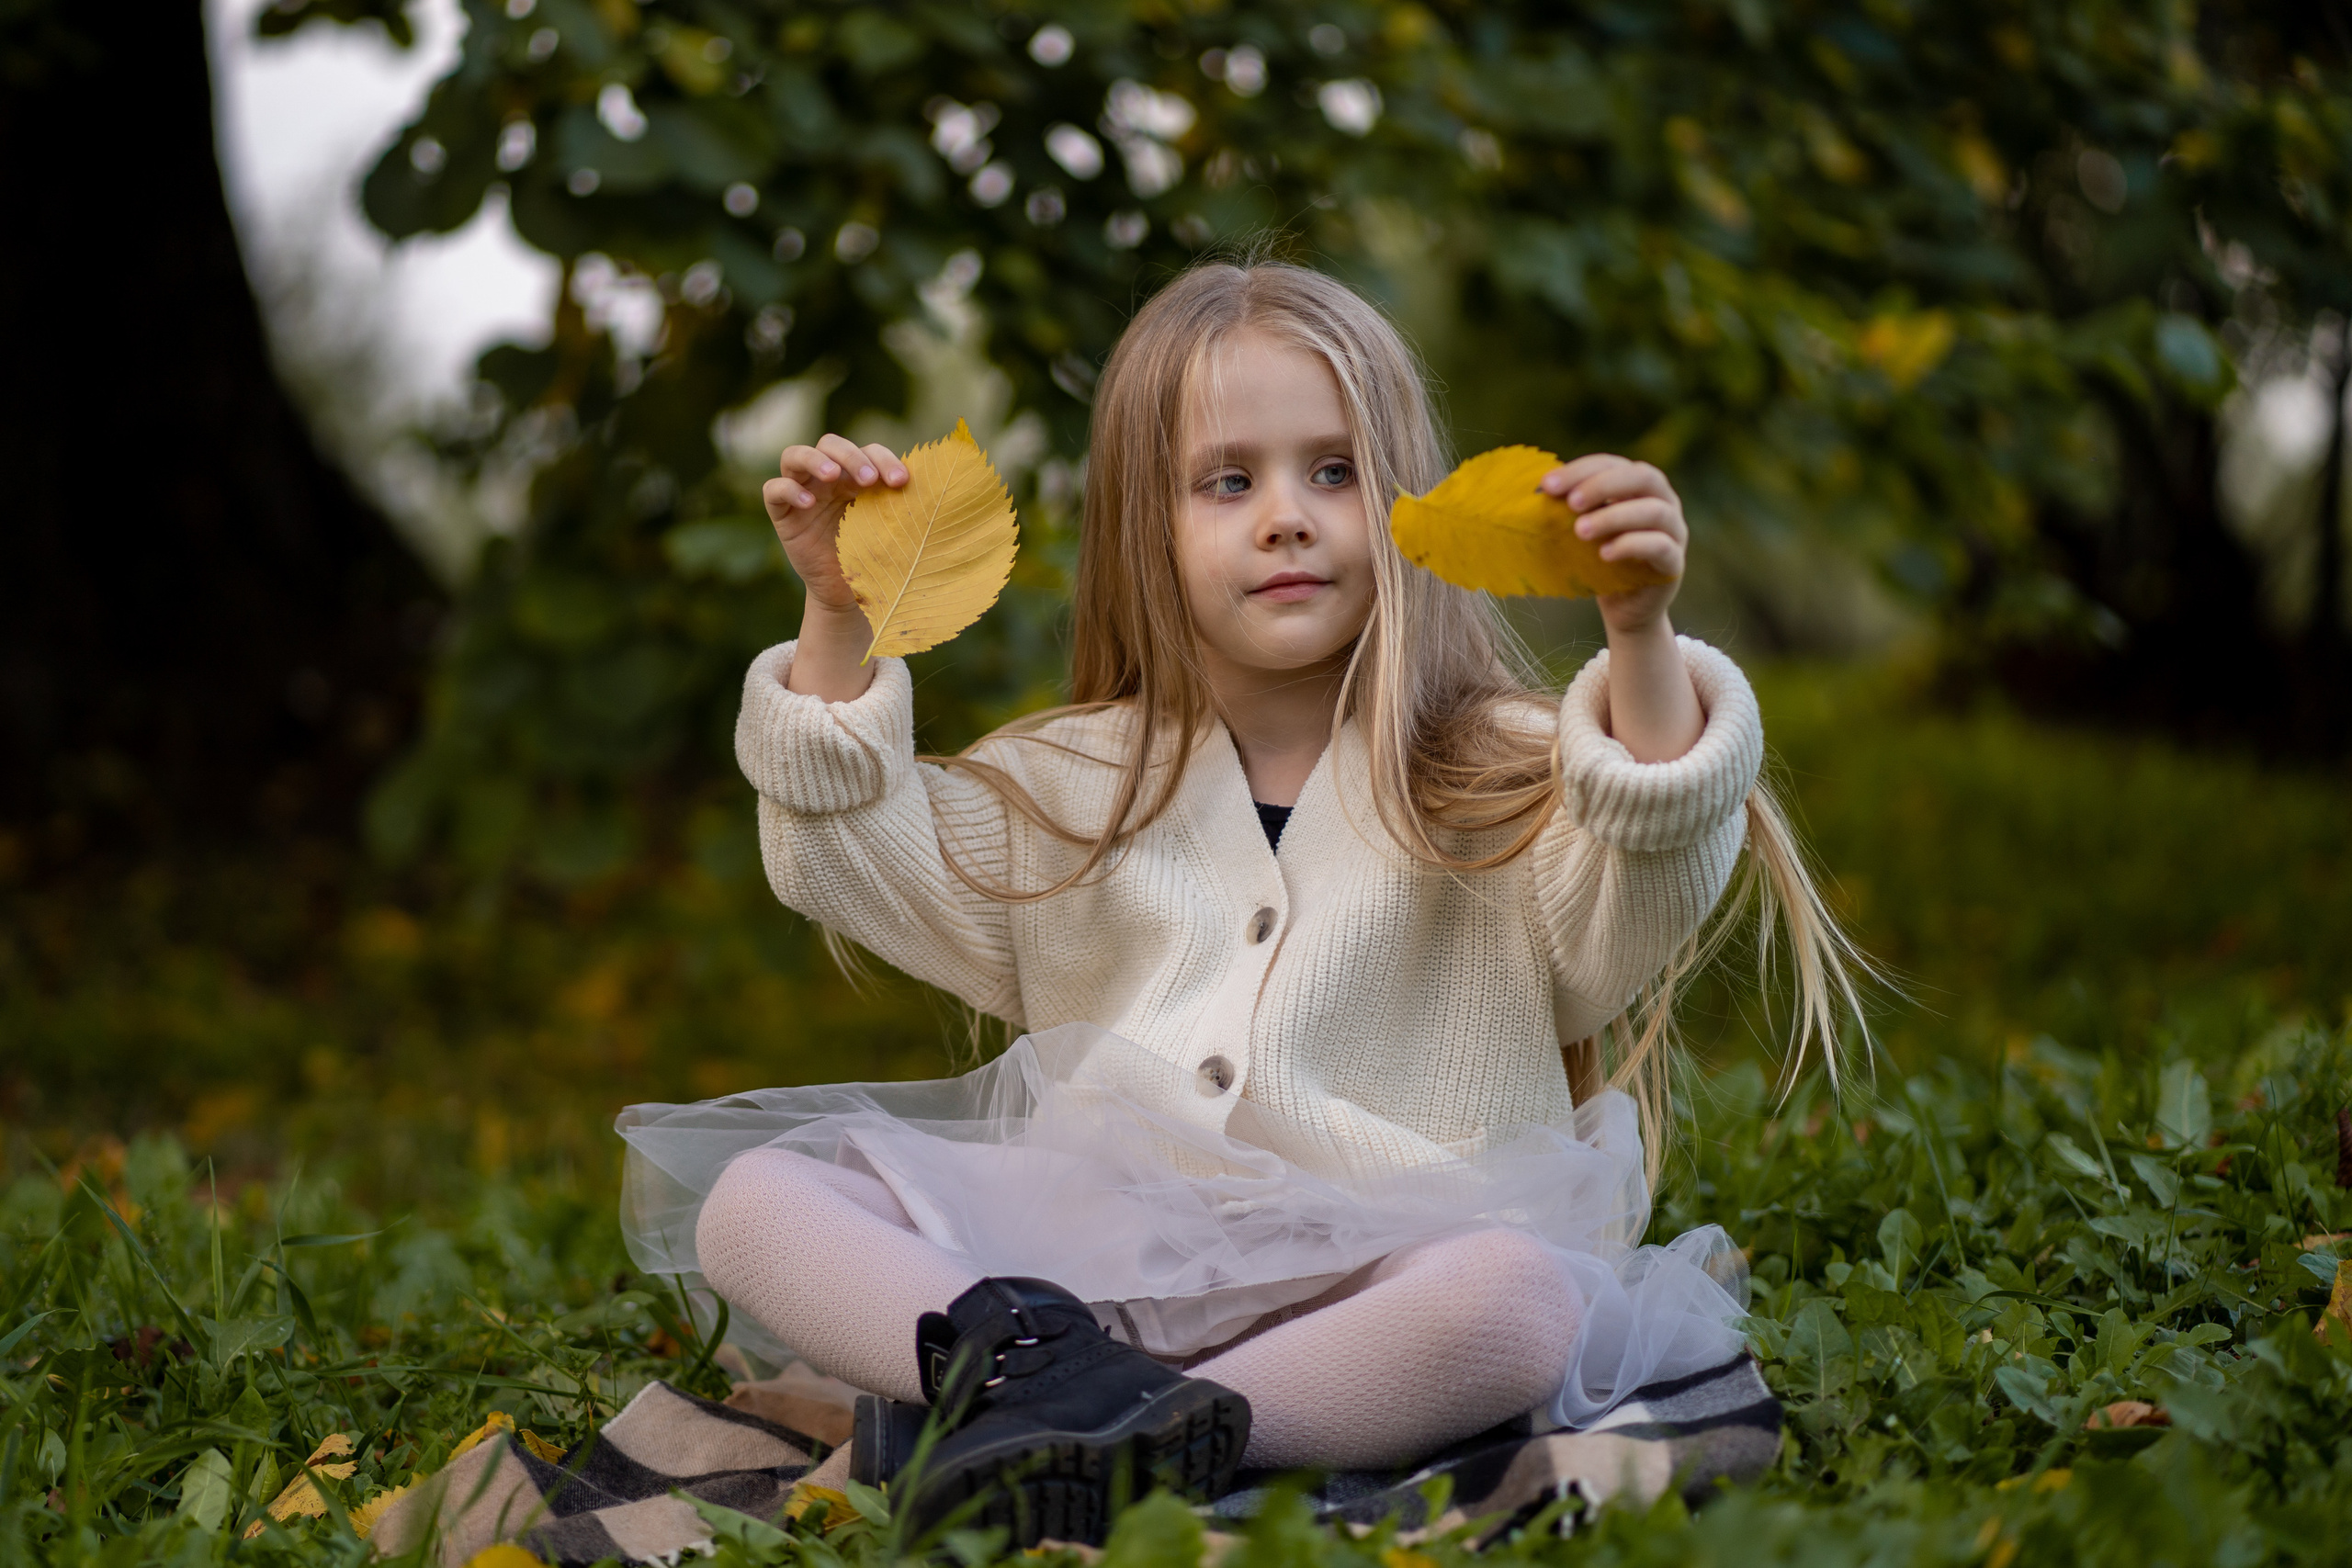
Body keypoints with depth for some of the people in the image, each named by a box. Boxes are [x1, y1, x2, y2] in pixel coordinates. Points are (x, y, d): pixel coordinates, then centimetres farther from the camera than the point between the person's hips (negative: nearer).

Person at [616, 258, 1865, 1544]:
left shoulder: (1491, 777, 5)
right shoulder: (1079, 787, 17)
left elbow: (1634, 916, -12)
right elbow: (856, 857, 16)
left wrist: (1640, 640, -26)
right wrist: (837, 620, 7)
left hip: (1360, 1277, -3)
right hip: (1079, 1262, 3)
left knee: (1523, 1296, -37)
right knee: (752, 1194, -15)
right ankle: (1019, 1358, -37)